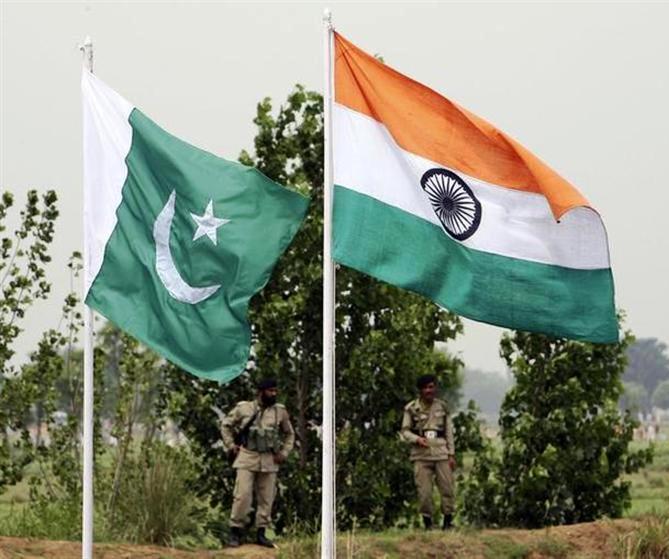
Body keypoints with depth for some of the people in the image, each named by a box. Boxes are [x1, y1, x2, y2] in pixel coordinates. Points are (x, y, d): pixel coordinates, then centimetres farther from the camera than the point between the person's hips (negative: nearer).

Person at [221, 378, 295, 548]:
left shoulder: (280, 412, 6)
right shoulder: (243, 409, -1)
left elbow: (289, 434, 19)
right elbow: (226, 425, 11)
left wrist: (284, 453, 7)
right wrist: (231, 446, 3)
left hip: (269, 461, 3)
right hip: (247, 458, -3)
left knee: (266, 498, 4)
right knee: (242, 496, -10)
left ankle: (261, 534, 13)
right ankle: (235, 532, -3)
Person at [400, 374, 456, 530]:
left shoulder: (442, 407, 9)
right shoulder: (411, 408, 2)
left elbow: (449, 431, 12)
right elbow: (405, 431, 6)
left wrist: (451, 454, 7)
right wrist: (417, 439, -13)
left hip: (441, 453, 2)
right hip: (421, 454, -2)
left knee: (447, 488, -3)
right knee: (424, 492, -5)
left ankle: (448, 522, 6)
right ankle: (427, 523, 5)